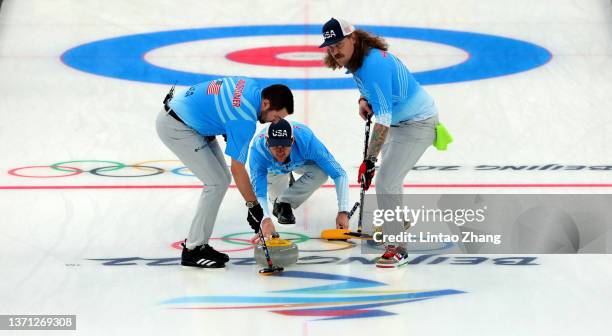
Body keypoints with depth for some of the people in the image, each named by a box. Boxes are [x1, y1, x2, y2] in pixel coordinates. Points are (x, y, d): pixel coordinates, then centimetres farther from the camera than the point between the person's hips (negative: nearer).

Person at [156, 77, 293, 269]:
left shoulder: (252, 86, -3)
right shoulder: (245, 119, -27)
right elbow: (237, 169, -23)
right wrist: (254, 208, -17)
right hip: (174, 126, -10)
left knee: (223, 179, 7)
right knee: (217, 183, -11)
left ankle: (198, 243, 13)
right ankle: (192, 250, -2)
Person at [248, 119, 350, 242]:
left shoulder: (306, 139, -44)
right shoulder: (258, 148, -42)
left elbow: (339, 174, -40)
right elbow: (258, 194, -42)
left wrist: (343, 212, -49)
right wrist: (265, 219, -62)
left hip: (303, 161, -1)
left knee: (321, 173, -32)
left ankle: (284, 203, -11)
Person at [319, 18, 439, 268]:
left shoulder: (373, 64, -30)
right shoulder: (356, 59, 0)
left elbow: (383, 118, -35)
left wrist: (369, 160, -37)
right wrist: (363, 100, -2)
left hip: (417, 124, -11)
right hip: (401, 120, 11)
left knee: (385, 181, -19)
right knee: (387, 171, 27)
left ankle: (397, 249, -11)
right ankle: (398, 222, 52)